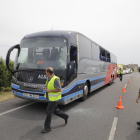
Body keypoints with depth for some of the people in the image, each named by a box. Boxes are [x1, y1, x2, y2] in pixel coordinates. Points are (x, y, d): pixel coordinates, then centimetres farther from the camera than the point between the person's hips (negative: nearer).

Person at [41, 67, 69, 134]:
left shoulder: (55, 79, -23)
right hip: (50, 98, 9)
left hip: (53, 98, -9)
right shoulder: (48, 78, 4)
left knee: (49, 112, -2)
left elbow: (59, 90, -22)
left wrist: (49, 90, -23)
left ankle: (47, 128, 13)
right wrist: (46, 88, -2)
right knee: (55, 110, 20)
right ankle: (65, 116, 39)